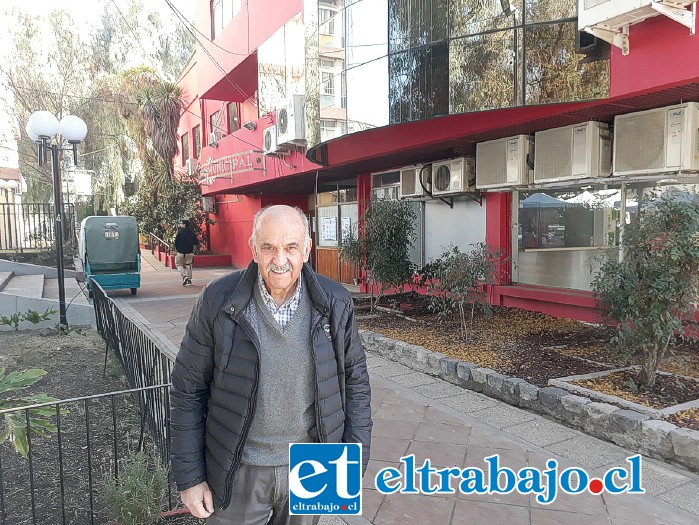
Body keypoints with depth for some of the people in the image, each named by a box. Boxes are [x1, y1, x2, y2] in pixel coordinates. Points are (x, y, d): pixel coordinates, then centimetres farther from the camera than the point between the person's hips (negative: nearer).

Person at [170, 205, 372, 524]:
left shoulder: (335, 304, -9)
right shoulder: (218, 301, -13)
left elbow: (355, 382, 0)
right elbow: (188, 390, -6)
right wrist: (189, 477, -4)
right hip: (239, 471, -1)